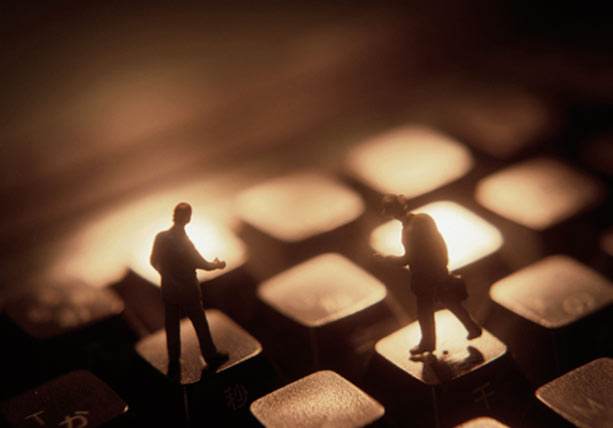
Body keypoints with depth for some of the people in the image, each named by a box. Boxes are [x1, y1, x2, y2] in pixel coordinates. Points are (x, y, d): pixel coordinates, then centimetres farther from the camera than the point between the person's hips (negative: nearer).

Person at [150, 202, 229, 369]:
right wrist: (217, 264, 7)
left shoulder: (161, 237, -14)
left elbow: (154, 261, 0)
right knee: (201, 325, 14)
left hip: (168, 291, 5)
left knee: (171, 326, 20)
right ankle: (211, 356, 30)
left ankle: (173, 359, 33)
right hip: (188, 292, -5)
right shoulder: (185, 243, -28)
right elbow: (202, 264, -14)